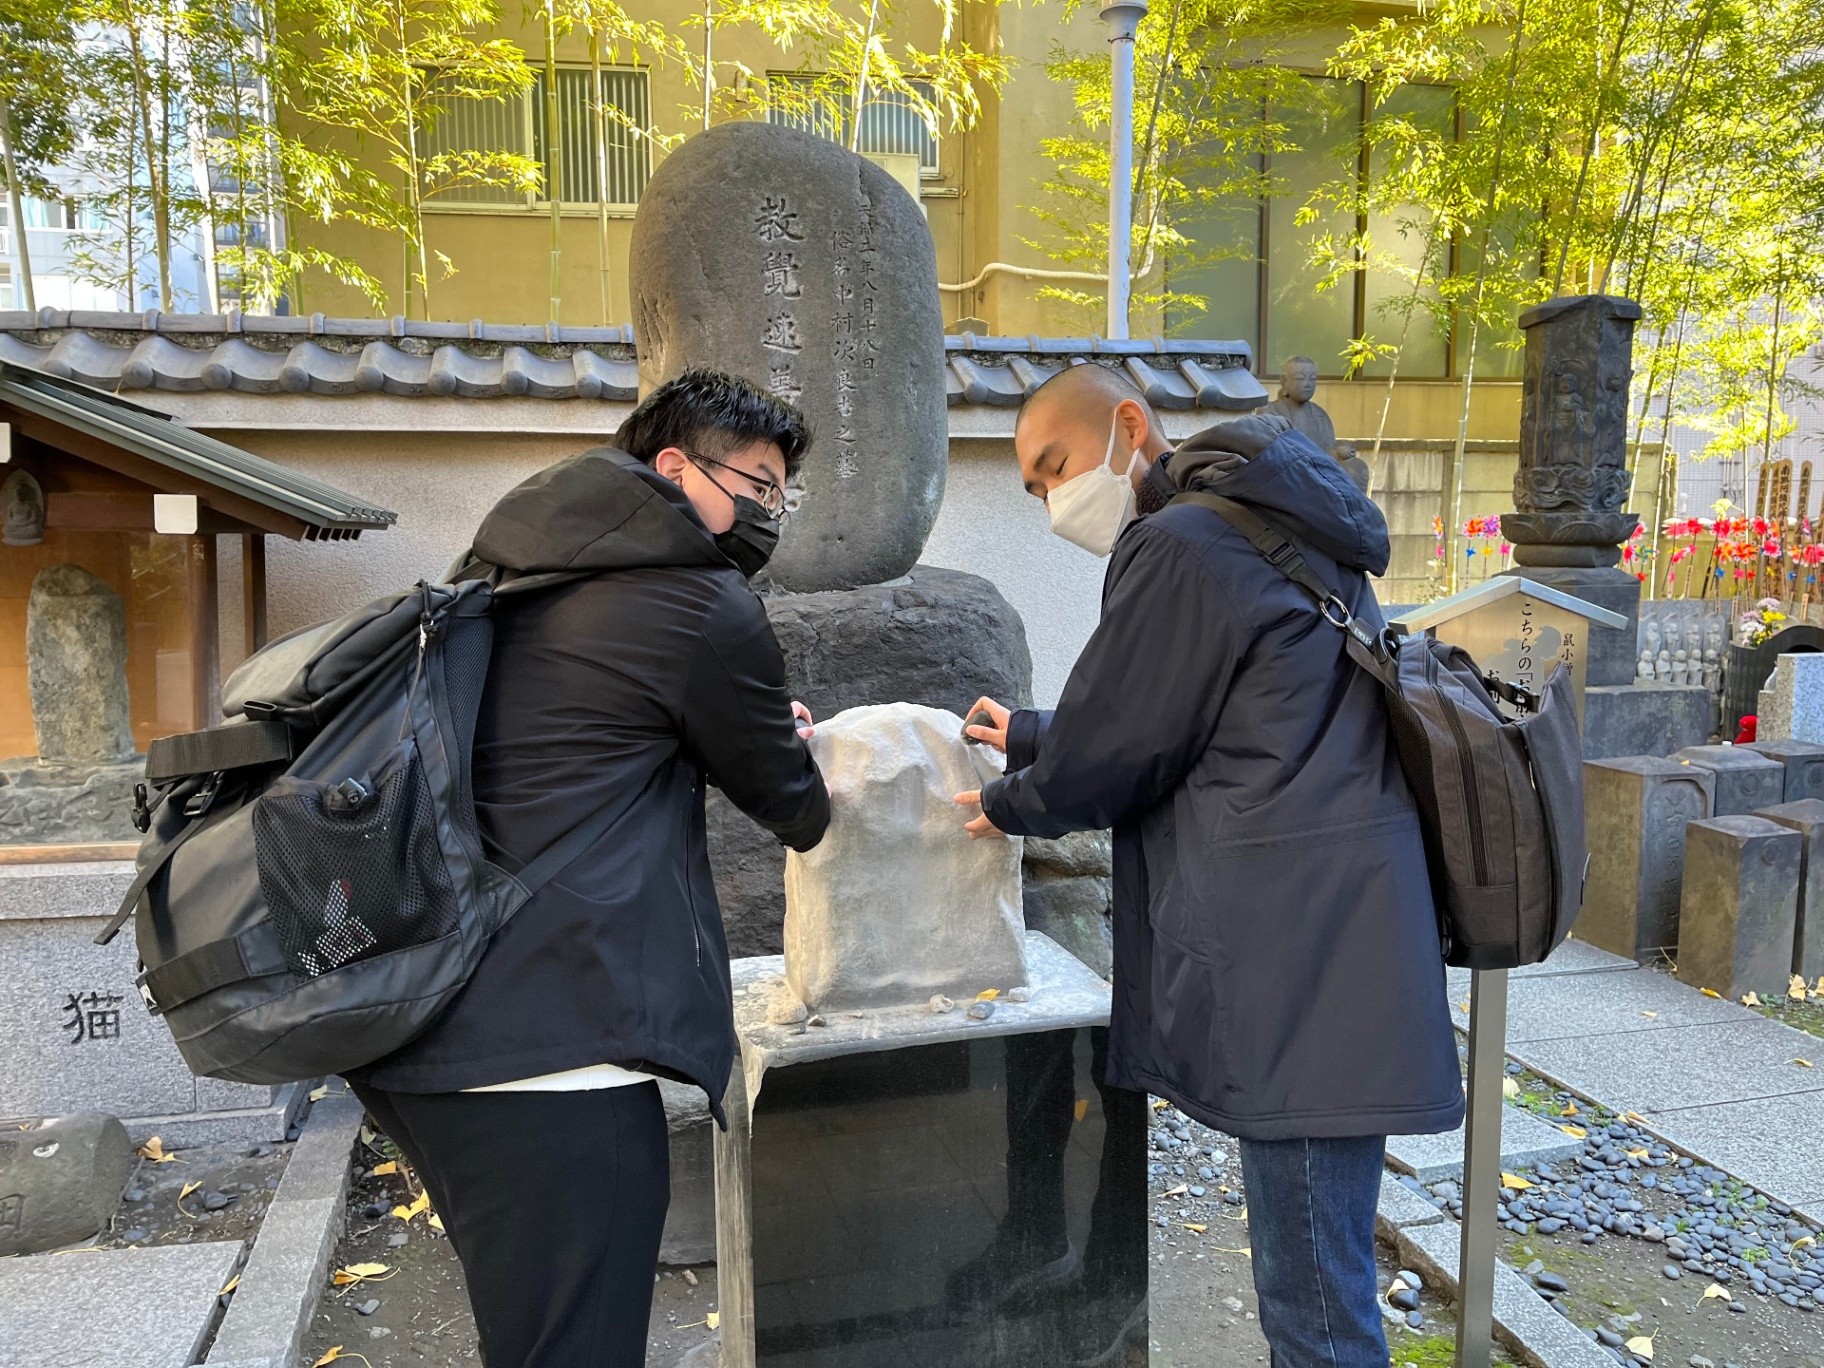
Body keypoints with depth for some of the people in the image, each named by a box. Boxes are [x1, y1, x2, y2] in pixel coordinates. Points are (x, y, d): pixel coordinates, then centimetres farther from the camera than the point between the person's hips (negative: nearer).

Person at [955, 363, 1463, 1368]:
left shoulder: (1175, 546, -13)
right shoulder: (1279, 532, 18)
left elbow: (1106, 759, -9)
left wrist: (1006, 804, 11)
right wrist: (1030, 737, 28)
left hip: (1298, 957, -10)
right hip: (1328, 943, 10)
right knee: (1310, 1272, 21)